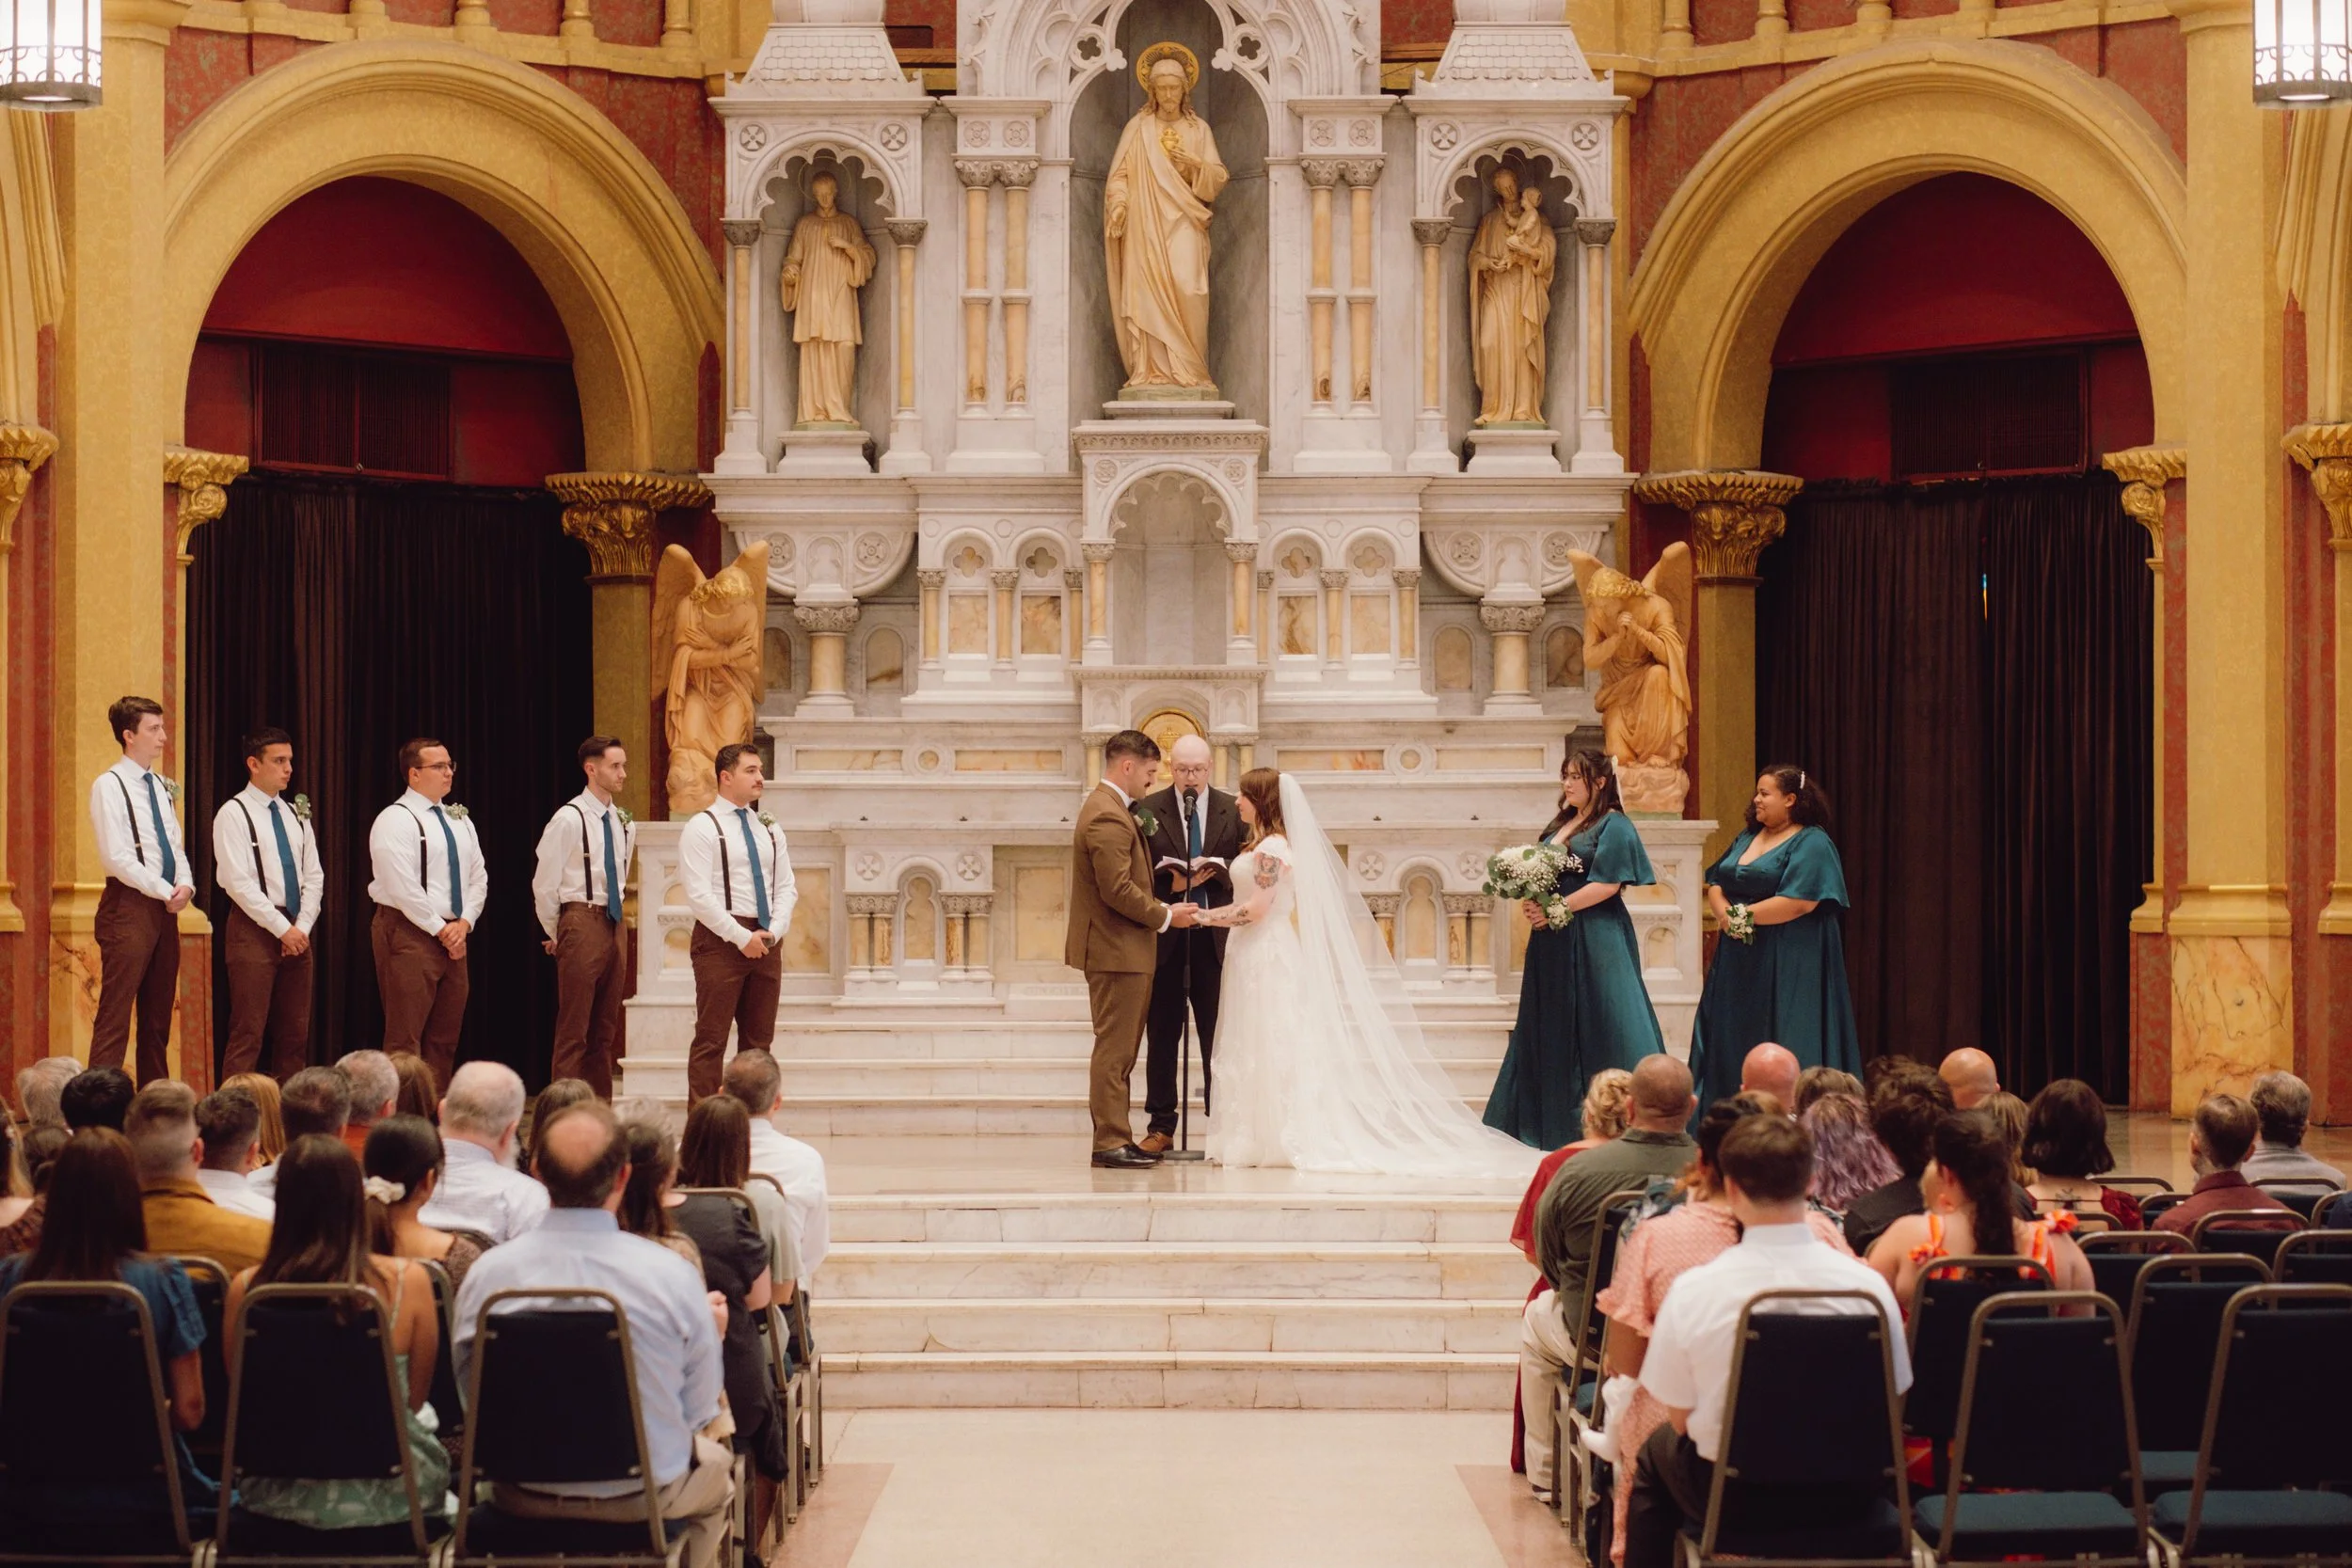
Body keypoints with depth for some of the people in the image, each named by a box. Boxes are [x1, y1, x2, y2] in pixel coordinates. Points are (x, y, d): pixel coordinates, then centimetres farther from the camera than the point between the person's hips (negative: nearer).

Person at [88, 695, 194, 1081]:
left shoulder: (161, 787, 15)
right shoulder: (110, 786, -8)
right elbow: (116, 858, -16)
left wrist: (185, 884, -2)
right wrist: (166, 892, -14)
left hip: (164, 908, 8)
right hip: (129, 908, -8)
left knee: (158, 1018, 10)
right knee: (115, 1016, -10)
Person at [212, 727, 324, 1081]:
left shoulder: (297, 814, 13)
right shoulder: (234, 814, -6)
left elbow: (314, 876, 12)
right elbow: (238, 882, -14)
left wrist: (302, 927, -2)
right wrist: (282, 928, -15)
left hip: (296, 930, 6)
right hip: (254, 929, -6)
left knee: (295, 1034, 6)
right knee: (248, 1034, -8)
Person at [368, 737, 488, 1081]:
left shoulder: (459, 821, 16)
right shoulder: (395, 821, -9)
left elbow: (478, 877, 15)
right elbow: (403, 888, -17)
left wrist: (464, 923, -1)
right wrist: (441, 930, -13)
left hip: (453, 935, 8)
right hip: (409, 936, -8)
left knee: (445, 1036, 9)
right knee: (405, 1037, -8)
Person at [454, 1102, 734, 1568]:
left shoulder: (489, 1271, -15)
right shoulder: (671, 1274, -20)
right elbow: (700, 1410, -9)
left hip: (524, 1497, 2)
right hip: (645, 1498, -1)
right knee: (716, 1465, 33)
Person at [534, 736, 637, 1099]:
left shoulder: (623, 824, 11)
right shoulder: (569, 819, -10)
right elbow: (544, 885, -7)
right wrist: (557, 934, 0)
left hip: (612, 926, 7)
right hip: (582, 923, -7)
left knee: (605, 1028, 10)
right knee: (573, 1028, -6)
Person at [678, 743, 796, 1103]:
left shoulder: (769, 829, 15)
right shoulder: (702, 827, -5)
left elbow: (786, 888, 13)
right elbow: (700, 896, -13)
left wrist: (773, 932, -4)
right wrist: (742, 937, -16)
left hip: (767, 942, 6)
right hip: (721, 939, -6)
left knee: (759, 1039, 8)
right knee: (711, 1039, -6)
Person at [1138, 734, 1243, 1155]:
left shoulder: (1233, 810, 7)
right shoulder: (1148, 809, 4)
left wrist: (1217, 870, -12)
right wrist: (1167, 879, -16)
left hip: (1215, 936, 0)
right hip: (1164, 934, 0)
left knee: (1218, 1033, 2)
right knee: (1161, 1034, 4)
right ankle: (1161, 1125, 9)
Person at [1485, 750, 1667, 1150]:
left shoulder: (1614, 826, -7)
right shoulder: (1560, 824, 17)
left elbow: (1606, 884, -16)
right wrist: (1529, 904, -3)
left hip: (1595, 938, -8)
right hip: (1554, 943, 8)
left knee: (1599, 1022, -7)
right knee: (1552, 1025, 9)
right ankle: (1555, 1117, 16)